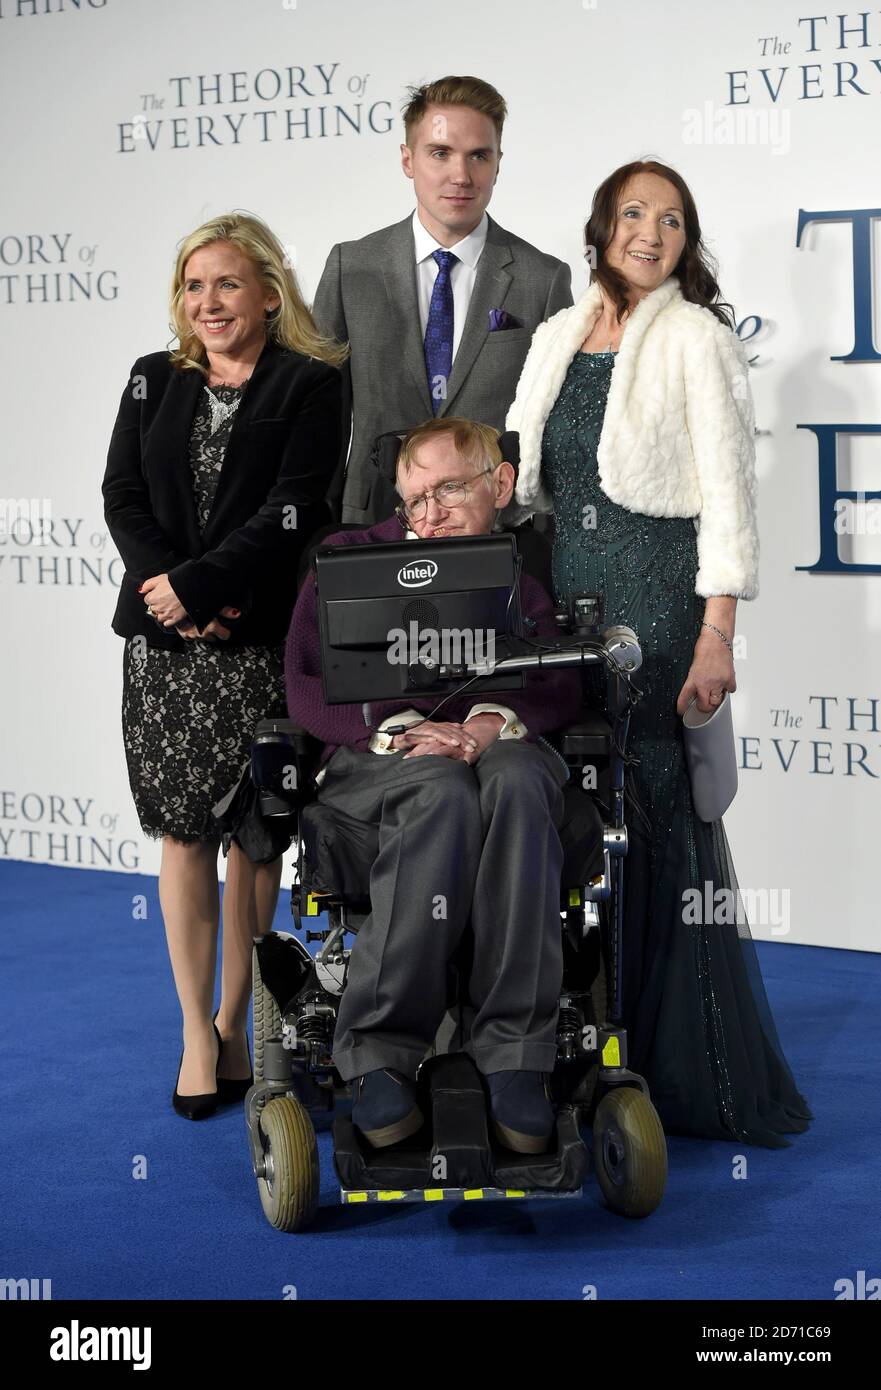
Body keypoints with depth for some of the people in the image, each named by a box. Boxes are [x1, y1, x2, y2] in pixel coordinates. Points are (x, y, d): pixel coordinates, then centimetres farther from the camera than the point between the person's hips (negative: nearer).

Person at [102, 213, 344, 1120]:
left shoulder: (311, 385, -1)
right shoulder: (153, 382, 12)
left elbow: (293, 511, -10)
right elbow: (122, 498, 5)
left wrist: (196, 585, -14)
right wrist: (175, 595, -10)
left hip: (260, 640, -3)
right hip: (162, 640, 3)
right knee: (183, 832, 3)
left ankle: (234, 1025, 13)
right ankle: (197, 1033, 10)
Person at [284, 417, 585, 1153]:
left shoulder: (525, 573, 16)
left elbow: (562, 685, 2)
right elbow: (307, 686, 1)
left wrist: (495, 720, -20)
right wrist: (398, 730, -17)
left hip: (492, 748, 2)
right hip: (373, 757, -1)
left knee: (518, 781, -38)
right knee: (443, 792, -39)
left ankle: (516, 1057, -39)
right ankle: (379, 1056, -39)